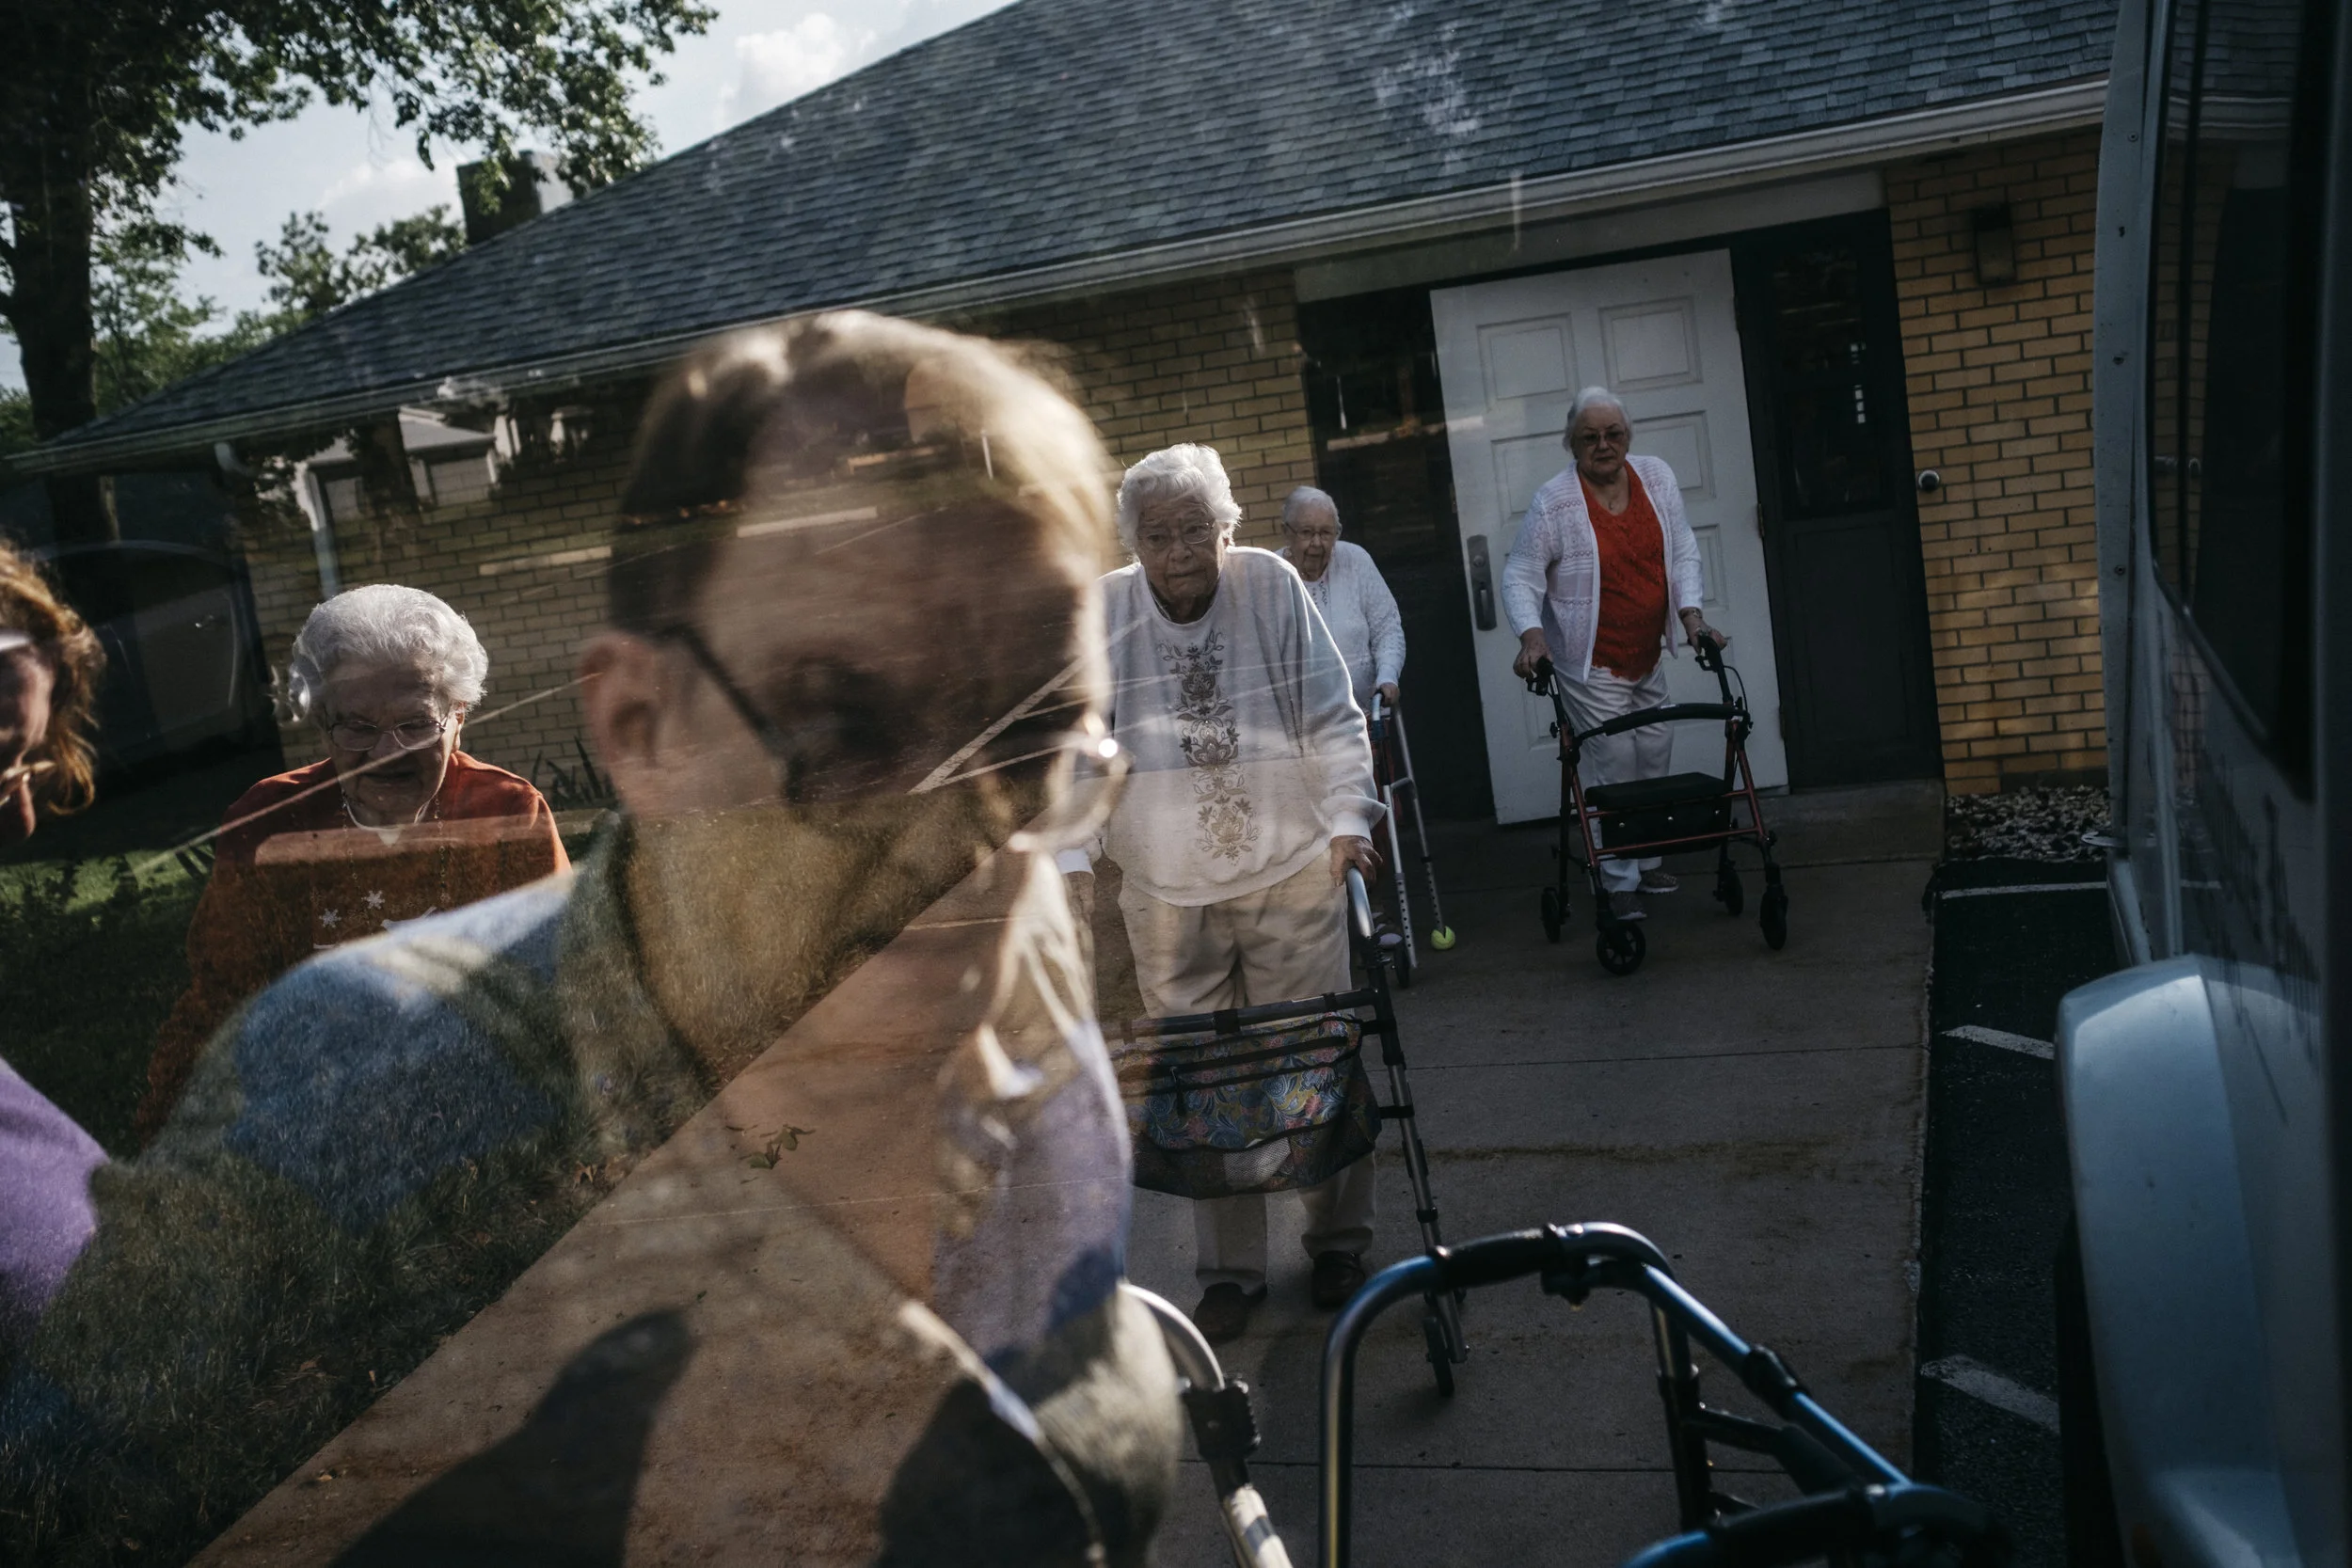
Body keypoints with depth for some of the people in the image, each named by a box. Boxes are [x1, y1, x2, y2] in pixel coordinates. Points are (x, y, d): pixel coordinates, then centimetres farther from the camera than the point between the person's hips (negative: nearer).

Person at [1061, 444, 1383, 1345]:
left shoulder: (1271, 587, -4)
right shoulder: (1100, 617, -3)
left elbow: (1330, 722, -1)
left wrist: (1347, 818, -12)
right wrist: (1072, 858, -10)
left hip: (1291, 878, 0)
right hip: (1168, 899, 1)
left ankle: (1338, 1240, 25)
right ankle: (1228, 1269, 18)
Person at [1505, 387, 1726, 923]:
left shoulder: (1657, 478, 0)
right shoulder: (1554, 503, -15)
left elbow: (1682, 553, 6)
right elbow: (1520, 576, -12)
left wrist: (1691, 613, -6)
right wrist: (1531, 635, -27)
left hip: (1647, 658, 6)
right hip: (1591, 664, -6)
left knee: (1655, 758, 16)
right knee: (1613, 769, -6)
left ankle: (1647, 861, 34)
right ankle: (1620, 883, 5)